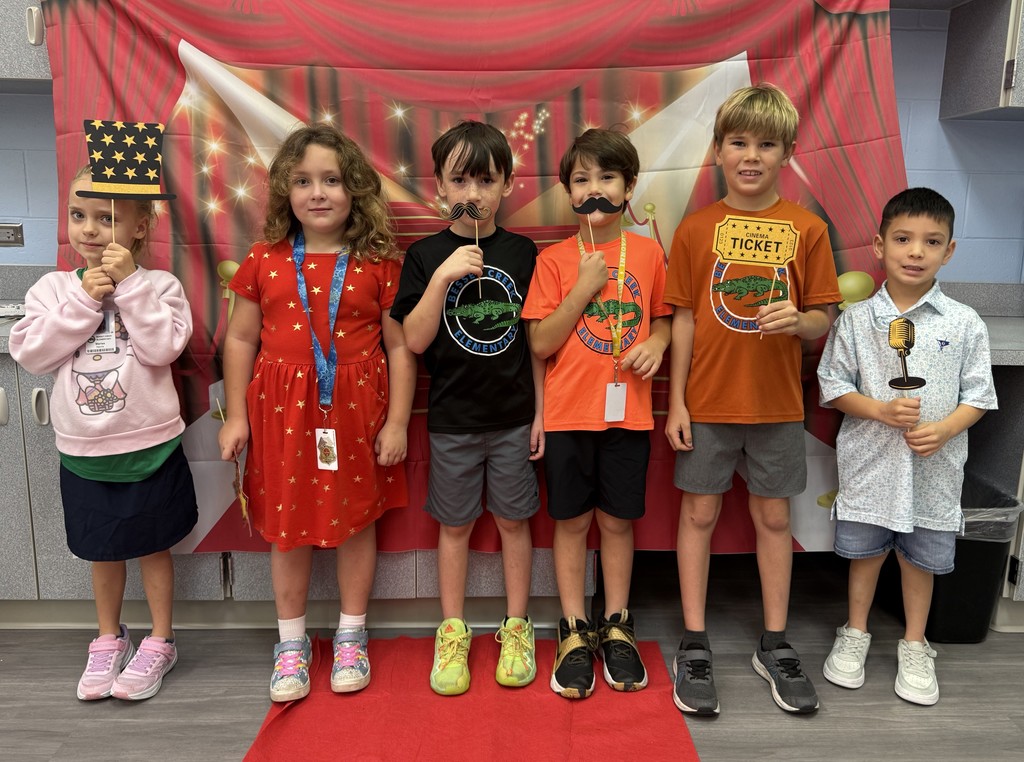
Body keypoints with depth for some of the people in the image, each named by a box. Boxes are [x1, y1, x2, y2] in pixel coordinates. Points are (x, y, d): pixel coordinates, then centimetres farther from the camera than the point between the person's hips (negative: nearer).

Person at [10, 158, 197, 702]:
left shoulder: (158, 286, -7)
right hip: (82, 451, 3)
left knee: (153, 546, 11)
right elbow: (31, 353, -10)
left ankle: (159, 642, 29)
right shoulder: (53, 287, 0)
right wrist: (83, 300, -17)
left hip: (149, 446, -3)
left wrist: (129, 283, -21)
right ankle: (108, 640, 38)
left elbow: (162, 347, -20)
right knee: (103, 551, 18)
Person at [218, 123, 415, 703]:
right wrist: (236, 416, 4)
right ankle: (292, 643, 30)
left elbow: (400, 346, -2)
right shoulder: (266, 260, 1)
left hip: (356, 411, -1)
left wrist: (397, 421, -5)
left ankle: (352, 637, 31)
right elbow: (241, 338, 6)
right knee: (287, 524, 11)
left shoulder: (379, 263, -4)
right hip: (284, 410, 1)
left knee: (357, 519, 11)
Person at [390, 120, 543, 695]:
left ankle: (516, 627, 29)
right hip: (452, 417, 0)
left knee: (513, 519, 11)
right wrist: (443, 277, -23)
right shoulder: (426, 257, -4)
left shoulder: (523, 253, -1)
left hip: (513, 416, 1)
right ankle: (453, 632, 29)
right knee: (455, 523, 11)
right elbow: (415, 341, -11)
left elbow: (538, 341, 3)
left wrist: (541, 411, 1)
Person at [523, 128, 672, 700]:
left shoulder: (648, 252, 3)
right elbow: (541, 344, -6)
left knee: (618, 520, 11)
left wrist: (656, 343, -9)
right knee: (573, 520, 8)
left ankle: (617, 626, 29)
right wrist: (583, 289, -15)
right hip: (569, 412, -1)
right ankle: (575, 631, 24)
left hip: (627, 411, 1)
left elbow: (663, 317, 13)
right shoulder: (554, 260, -2)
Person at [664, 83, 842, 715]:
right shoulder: (697, 228, -1)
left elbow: (822, 321, 2)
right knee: (699, 513, 7)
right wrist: (677, 400, -4)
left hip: (777, 403, 1)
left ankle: (775, 645, 28)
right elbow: (684, 319, 0)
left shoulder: (807, 229, 0)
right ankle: (695, 644, 22)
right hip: (707, 402, 0)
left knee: (774, 517, 11)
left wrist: (799, 320, -22)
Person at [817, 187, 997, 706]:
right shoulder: (856, 319, -3)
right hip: (870, 462, 0)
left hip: (934, 467, 1)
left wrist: (944, 429, -17)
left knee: (921, 557, 14)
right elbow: (833, 386, -2)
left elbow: (978, 394, 0)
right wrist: (881, 411, -17)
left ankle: (914, 647, 34)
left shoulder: (965, 324, -2)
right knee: (865, 551, 14)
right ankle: (855, 634, 35)